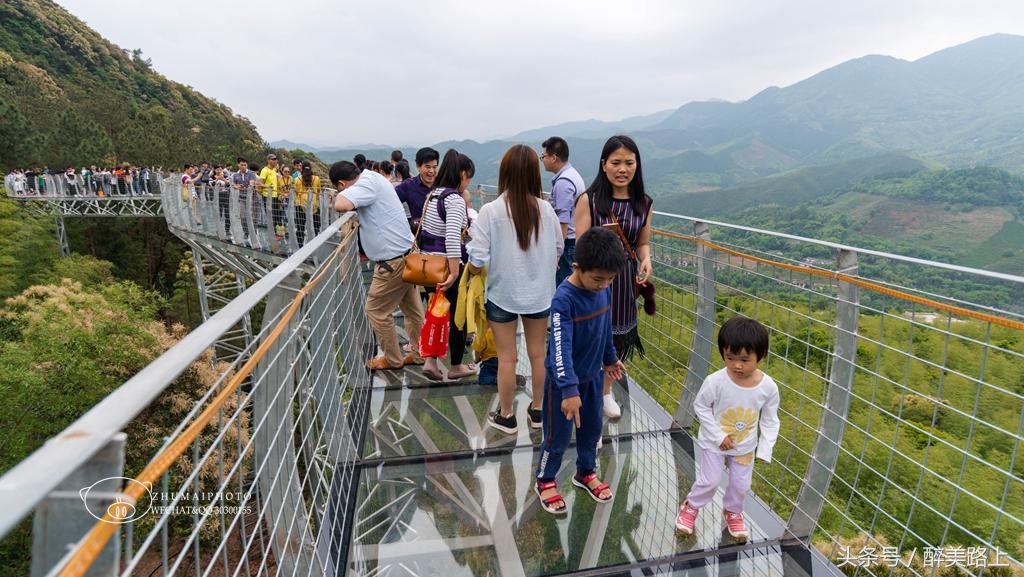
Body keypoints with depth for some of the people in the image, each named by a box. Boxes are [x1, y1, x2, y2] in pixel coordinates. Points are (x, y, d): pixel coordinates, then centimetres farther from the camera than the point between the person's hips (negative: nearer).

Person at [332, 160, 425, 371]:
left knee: (377, 310, 6)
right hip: (406, 254, 10)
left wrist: (340, 194, -12)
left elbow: (341, 205, -34)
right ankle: (420, 354, 29)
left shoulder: (367, 183, -18)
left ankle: (392, 359, 19)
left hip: (394, 260, -10)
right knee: (412, 309, 17)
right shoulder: (372, 177, 11)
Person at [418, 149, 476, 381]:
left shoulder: (432, 195, 8)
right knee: (458, 315, 8)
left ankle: (430, 361, 16)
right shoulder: (455, 200, -17)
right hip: (448, 266, -8)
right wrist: (454, 274, -29)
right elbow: (452, 238, -28)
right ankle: (456, 367, 22)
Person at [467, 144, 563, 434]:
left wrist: (468, 271, 5)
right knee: (537, 353, 17)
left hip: (503, 293, -3)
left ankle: (506, 416, 26)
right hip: (539, 293, 3)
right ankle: (537, 410, 33)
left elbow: (478, 262, -18)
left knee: (507, 357, 10)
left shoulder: (490, 211, -17)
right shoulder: (545, 209, -8)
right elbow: (558, 251, 4)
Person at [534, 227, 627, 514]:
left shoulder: (603, 289, -7)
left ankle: (586, 472, 45)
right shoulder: (564, 298, -29)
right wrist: (569, 389, -37)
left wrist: (610, 358, 21)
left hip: (593, 374, 7)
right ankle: (545, 481, 32)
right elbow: (560, 347, -33)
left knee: (592, 428, 21)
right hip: (563, 379, -6)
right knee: (558, 435, 9)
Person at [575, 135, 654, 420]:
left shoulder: (644, 203, 2)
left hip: (624, 281, 4)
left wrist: (646, 260, -10)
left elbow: (643, 243, 11)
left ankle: (606, 392, 38)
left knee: (616, 339, 16)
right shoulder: (589, 200, -10)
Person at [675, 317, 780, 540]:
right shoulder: (715, 381, -29)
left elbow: (770, 421, -7)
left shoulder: (768, 387, -21)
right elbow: (700, 406, -14)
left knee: (741, 484, 19)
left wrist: (765, 450, -11)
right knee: (710, 481, 8)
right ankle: (691, 506, 38)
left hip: (745, 447, 3)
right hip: (714, 442, -2)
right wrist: (719, 436, -17)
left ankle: (732, 511, 50)